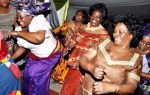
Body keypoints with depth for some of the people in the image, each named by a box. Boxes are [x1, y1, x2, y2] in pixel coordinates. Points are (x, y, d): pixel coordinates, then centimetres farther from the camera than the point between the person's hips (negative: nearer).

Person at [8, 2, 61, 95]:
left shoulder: (39, 21, -30)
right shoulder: (21, 29, -10)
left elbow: (39, 38, -49)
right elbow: (22, 47, 2)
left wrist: (19, 33, -40)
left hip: (50, 54, -6)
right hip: (35, 56, 6)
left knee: (34, 74, -7)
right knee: (28, 73, 6)